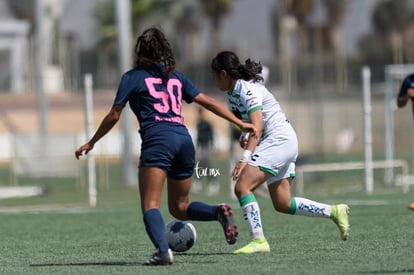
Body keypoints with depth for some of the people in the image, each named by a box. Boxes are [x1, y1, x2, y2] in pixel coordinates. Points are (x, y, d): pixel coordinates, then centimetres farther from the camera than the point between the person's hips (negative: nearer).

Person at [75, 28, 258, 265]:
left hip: (157, 141, -5)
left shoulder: (133, 77, 10)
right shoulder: (177, 77, 22)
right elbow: (209, 102, 19)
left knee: (150, 205, -12)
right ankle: (220, 212, -9)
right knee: (180, 207, 18)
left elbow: (114, 116, 11)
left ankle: (163, 250, -36)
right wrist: (241, 124, 23)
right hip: (184, 139, 5)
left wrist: (91, 143, 22)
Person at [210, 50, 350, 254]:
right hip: (284, 144, 10)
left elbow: (257, 125, -27)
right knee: (283, 204, 10)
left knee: (242, 187, -19)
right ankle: (334, 212, 16)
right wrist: (245, 136, 5)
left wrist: (244, 159, -37)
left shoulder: (247, 90, -17)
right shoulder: (232, 92, 12)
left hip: (279, 140, -10)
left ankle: (258, 240, -22)